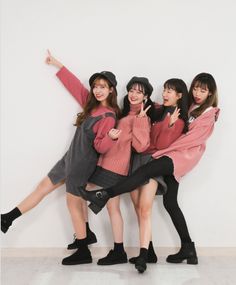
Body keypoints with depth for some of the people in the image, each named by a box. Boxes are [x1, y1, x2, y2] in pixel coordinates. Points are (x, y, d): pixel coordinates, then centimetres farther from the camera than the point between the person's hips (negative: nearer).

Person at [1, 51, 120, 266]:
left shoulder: (109, 116, -19)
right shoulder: (91, 103, 3)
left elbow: (101, 146, -20)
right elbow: (75, 85, 12)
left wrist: (111, 137, -41)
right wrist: (57, 65, 18)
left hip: (82, 162, -8)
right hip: (71, 157, 8)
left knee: (74, 203, 1)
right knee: (43, 187, 13)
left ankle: (84, 253, 13)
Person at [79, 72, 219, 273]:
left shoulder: (209, 115, -4)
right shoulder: (187, 105, 14)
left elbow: (190, 139, -13)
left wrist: (160, 151, -16)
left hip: (185, 155, -7)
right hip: (174, 154, 7)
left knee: (147, 170, -28)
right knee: (170, 202, 5)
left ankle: (104, 196, -30)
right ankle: (188, 249, 12)